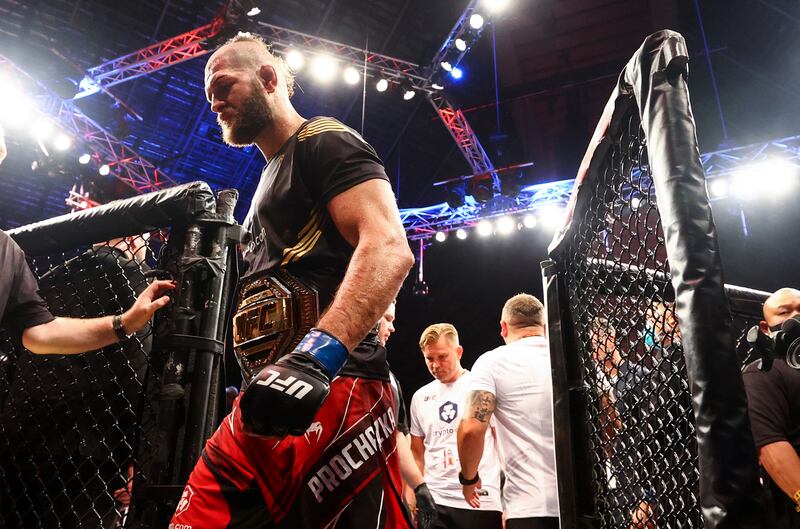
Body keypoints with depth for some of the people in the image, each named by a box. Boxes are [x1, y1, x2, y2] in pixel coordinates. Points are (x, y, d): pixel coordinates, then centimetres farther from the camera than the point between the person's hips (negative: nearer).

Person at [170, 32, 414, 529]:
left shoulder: (323, 141, -1)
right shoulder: (272, 177, 28)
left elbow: (389, 248, -19)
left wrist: (316, 356, -32)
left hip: (332, 397, -9)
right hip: (262, 405, 9)